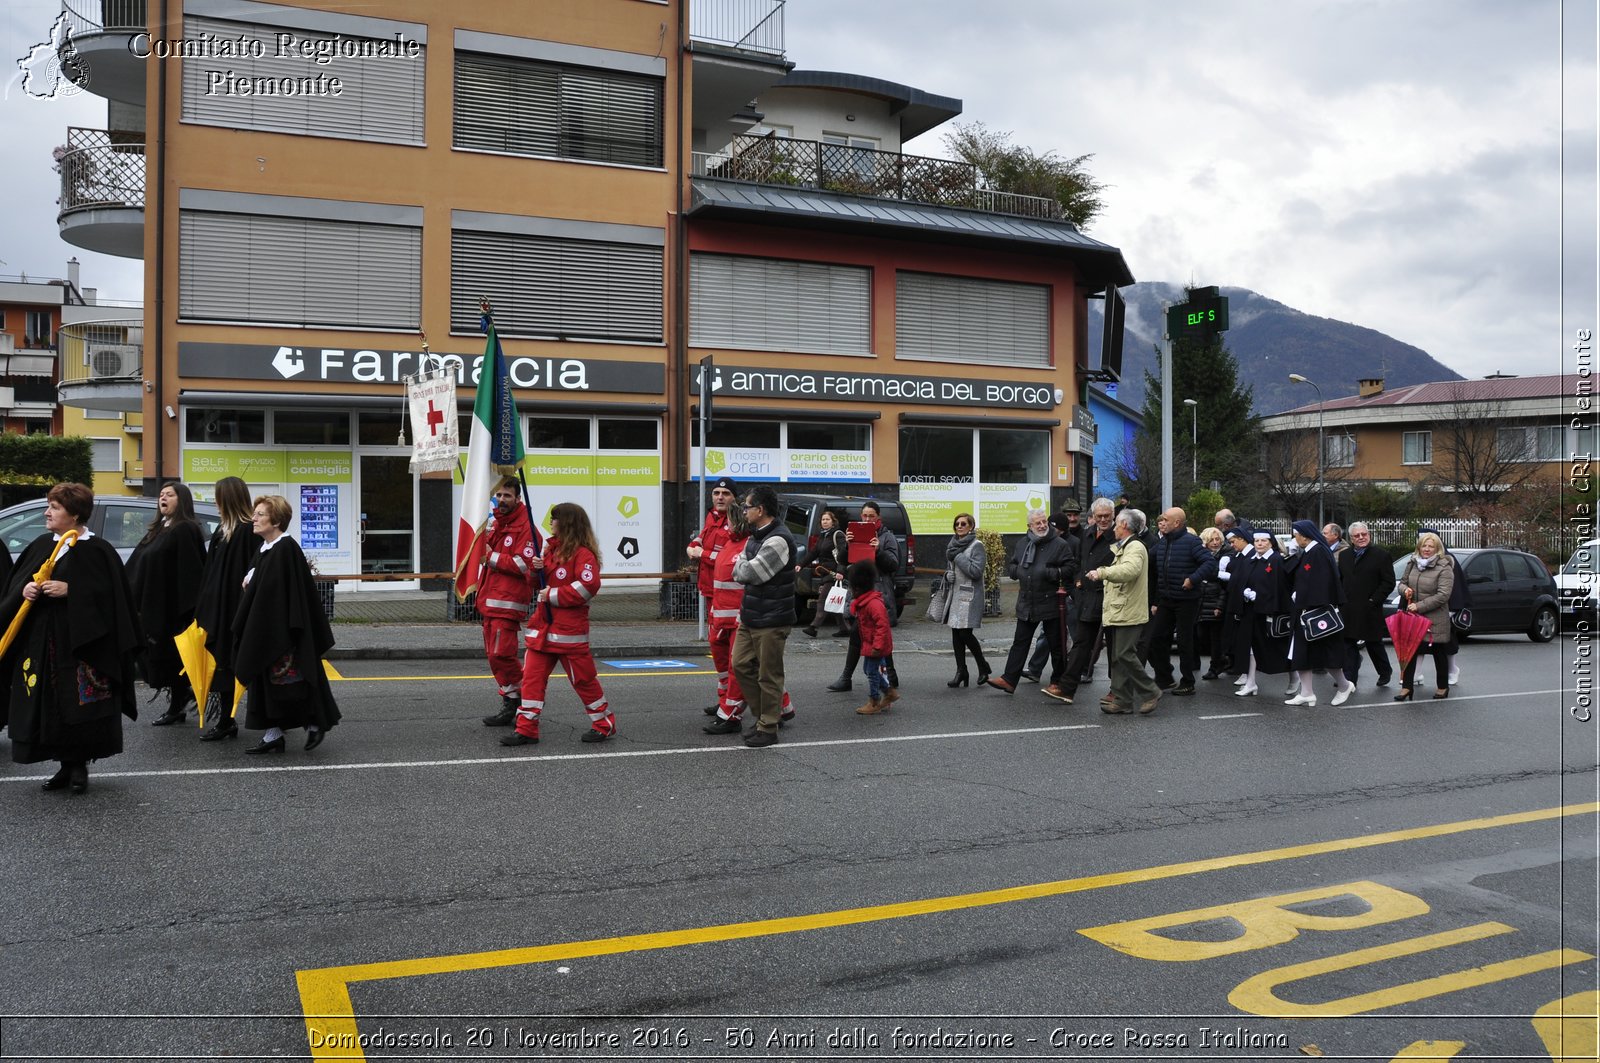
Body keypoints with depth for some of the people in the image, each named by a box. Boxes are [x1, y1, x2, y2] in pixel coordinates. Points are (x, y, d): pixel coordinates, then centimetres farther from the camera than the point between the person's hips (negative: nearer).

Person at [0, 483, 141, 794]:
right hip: (41, 642, 6)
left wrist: (69, 590, -19)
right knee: (50, 707, 7)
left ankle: (79, 765, 10)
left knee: (79, 706, -4)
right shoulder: (41, 545, 12)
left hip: (80, 642, -6)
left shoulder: (97, 550, -6)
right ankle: (66, 766, 17)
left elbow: (110, 594, -12)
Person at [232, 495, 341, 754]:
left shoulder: (286, 548, -16)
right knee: (264, 683, 10)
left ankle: (315, 723, 15)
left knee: (291, 680, -2)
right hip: (262, 627, 9)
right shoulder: (263, 549, 12)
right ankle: (273, 735, 15)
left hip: (282, 627, -9)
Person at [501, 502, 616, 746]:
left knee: (583, 678, 3)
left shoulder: (583, 553, -13)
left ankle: (605, 724, 18)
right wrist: (538, 568, 2)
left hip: (569, 630, -8)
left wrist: (553, 595, -20)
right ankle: (526, 729, 7)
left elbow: (588, 586, -26)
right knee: (532, 676, 3)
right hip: (542, 626, 8)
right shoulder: (552, 547, 15)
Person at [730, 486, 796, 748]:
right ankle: (764, 716, 26)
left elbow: (749, 573, -19)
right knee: (741, 665, 13)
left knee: (768, 675, 0)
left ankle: (768, 728, 11)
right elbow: (738, 572, 18)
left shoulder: (777, 540, -19)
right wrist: (745, 568, -1)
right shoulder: (754, 537, 14)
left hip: (771, 621, -10)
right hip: (750, 617, 10)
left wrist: (742, 566, -1)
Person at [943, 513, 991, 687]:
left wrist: (958, 556, -15)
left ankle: (983, 666, 11)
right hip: (954, 594, 7)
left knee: (965, 633, -9)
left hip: (969, 596, -7)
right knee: (956, 634, 5)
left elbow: (976, 571, -17)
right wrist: (948, 574, 4)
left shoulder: (976, 545, -7)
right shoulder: (953, 544, 15)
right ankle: (961, 671, 11)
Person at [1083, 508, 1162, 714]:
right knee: (1118, 657, 9)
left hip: (1129, 612, -10)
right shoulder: (1122, 547, 23)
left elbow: (1129, 570, -31)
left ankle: (1150, 692, 1)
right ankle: (1121, 700, 12)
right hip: (1118, 612, 10)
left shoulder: (1135, 547, -11)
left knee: (1124, 655, -12)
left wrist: (1102, 572, -37)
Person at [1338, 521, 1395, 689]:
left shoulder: (1381, 555, -4)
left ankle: (1385, 672, 31)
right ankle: (1349, 680, 5)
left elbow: (1389, 582, -7)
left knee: (1374, 644, 8)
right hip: (1348, 611, 4)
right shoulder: (1344, 556, 12)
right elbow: (1339, 580, 17)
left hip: (1369, 611, -4)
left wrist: (1374, 600, -12)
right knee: (1348, 644, 2)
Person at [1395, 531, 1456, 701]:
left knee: (1439, 654, 9)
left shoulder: (1444, 568, -12)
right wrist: (1405, 589, -8)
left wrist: (1419, 606, -21)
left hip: (1436, 620, -5)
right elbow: (1402, 582, 17)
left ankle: (1443, 687, 24)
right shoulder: (1412, 564, 7)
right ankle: (1406, 686, 9)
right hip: (1412, 616, 5)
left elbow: (1443, 595, -19)